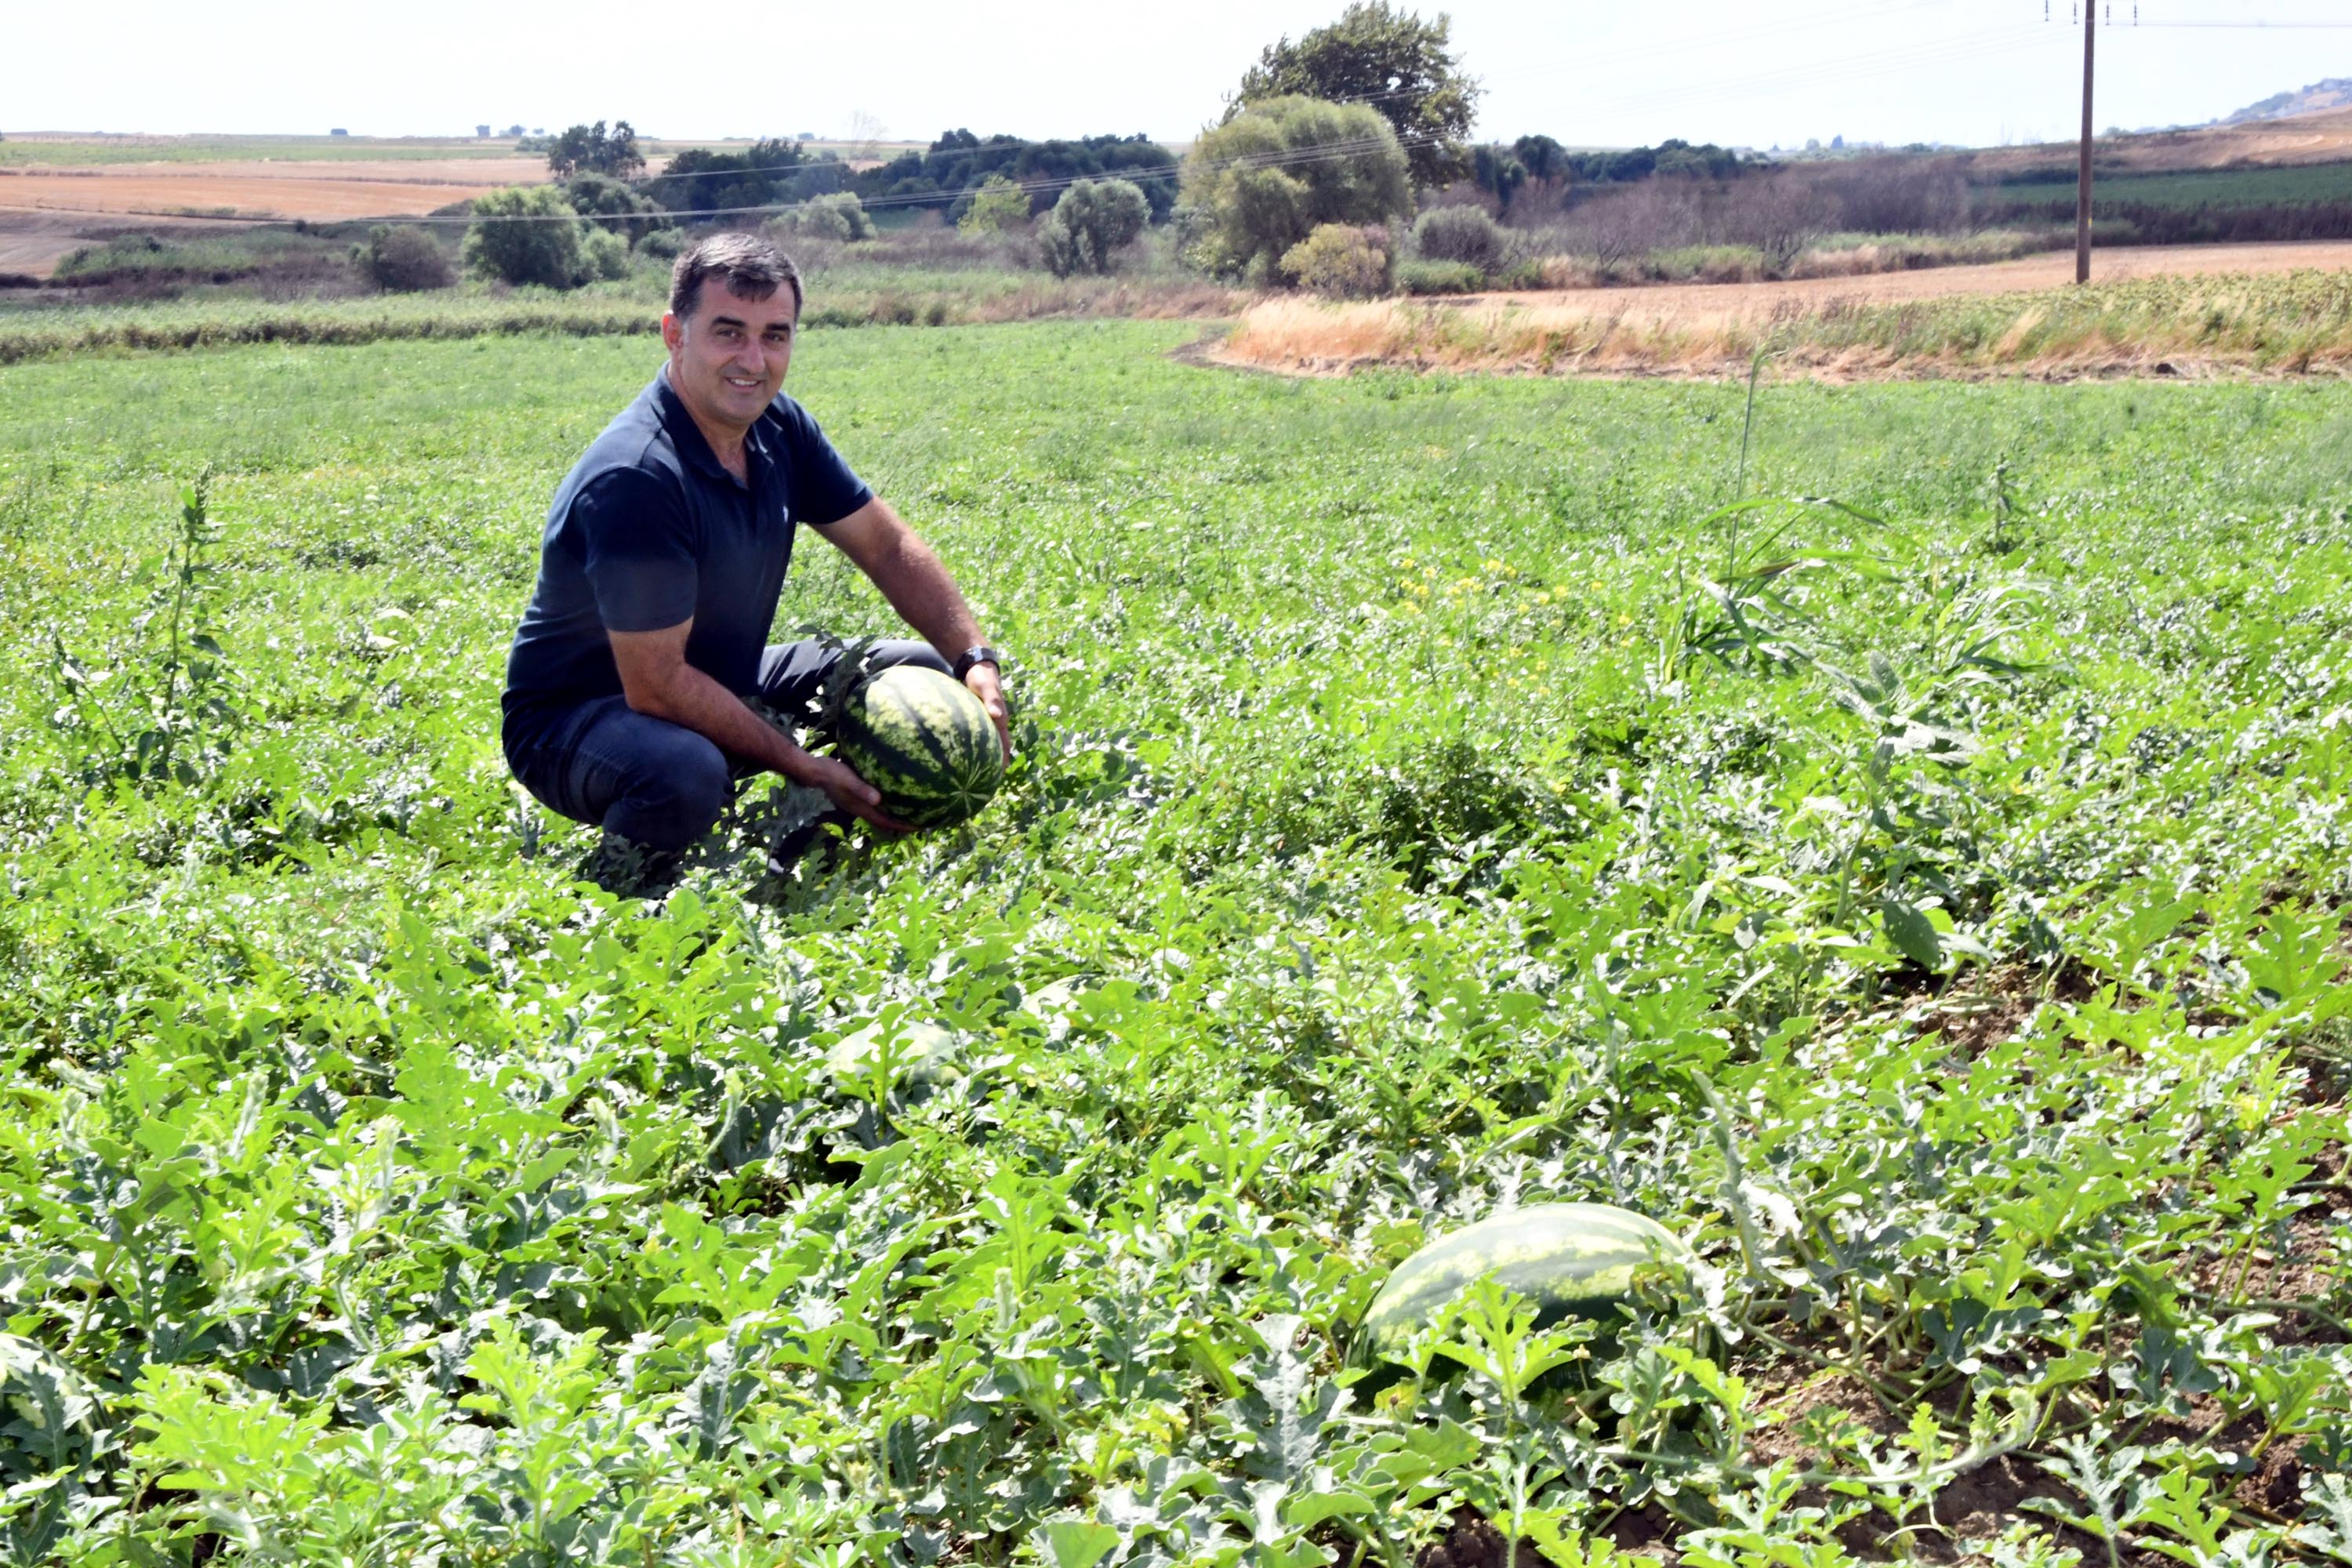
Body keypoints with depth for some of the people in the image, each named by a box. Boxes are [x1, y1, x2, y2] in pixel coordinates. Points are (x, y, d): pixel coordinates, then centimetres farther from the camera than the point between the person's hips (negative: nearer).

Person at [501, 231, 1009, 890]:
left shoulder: (778, 428, -4)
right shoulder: (634, 477, -31)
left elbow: (888, 546, 6)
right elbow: (656, 686, -30)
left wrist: (976, 661, -7)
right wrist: (809, 768, -25)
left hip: (722, 683, 9)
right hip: (572, 718, -8)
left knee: (924, 672, 4)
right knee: (683, 774, -42)